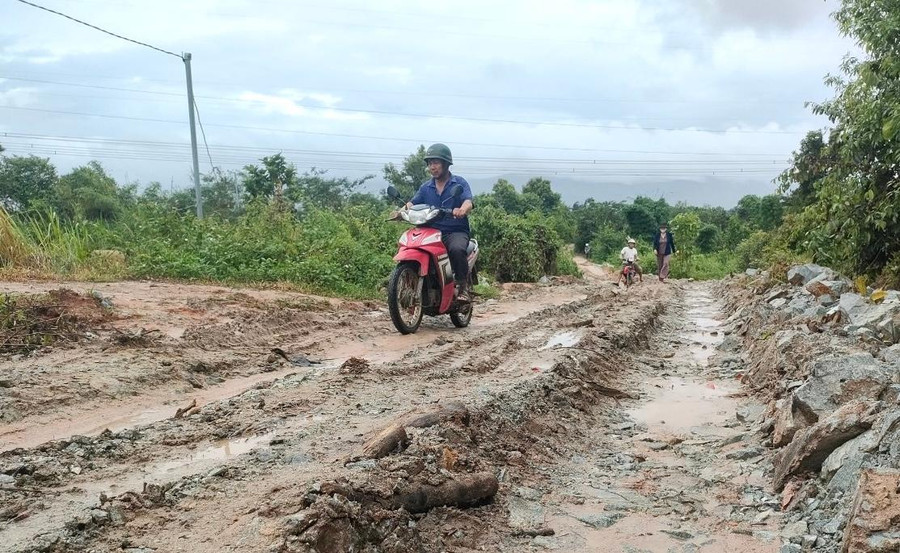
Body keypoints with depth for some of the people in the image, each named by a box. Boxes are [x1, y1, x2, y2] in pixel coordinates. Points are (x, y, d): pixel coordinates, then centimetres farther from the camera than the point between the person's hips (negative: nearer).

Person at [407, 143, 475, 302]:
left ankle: (463, 286, -21)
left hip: (456, 231, -4)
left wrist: (462, 210, -38)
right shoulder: (426, 187, 17)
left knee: (457, 249, -37)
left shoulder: (459, 182, 4)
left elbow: (468, 202, -13)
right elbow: (412, 203, 7)